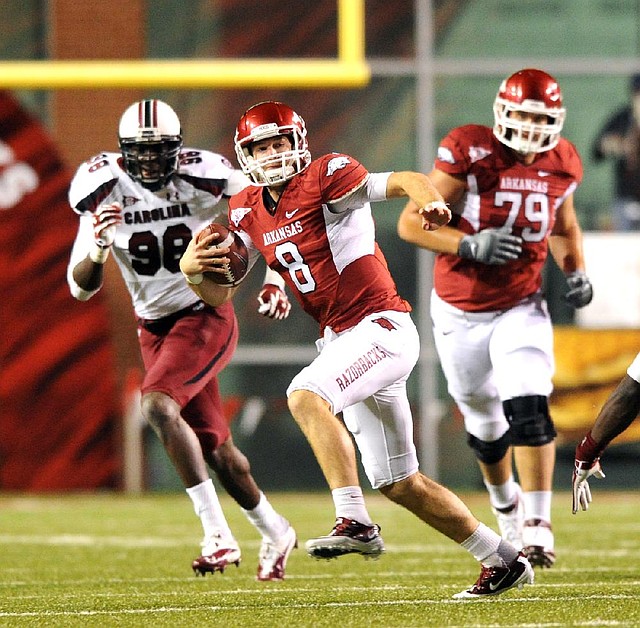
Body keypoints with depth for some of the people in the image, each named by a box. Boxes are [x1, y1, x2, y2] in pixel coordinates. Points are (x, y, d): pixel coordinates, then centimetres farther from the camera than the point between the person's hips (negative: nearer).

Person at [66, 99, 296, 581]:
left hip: (206, 315, -4)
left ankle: (218, 532, -26)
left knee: (158, 405, -28)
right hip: (155, 328, 4)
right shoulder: (106, 191, -10)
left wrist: (275, 280, -9)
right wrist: (99, 249, -31)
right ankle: (275, 532, 34)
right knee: (213, 445, 10)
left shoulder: (201, 177, -17)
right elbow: (81, 288, -10)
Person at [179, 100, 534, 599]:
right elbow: (218, 294, 14)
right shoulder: (248, 212, 11)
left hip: (381, 326, -8)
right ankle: (503, 561, 24)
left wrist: (430, 200, -45)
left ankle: (355, 522, -32)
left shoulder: (324, 178, -10)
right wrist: (191, 269, -8)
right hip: (342, 342, 9)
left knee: (306, 396, -31)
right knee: (400, 484, 12)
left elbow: (407, 181, -22)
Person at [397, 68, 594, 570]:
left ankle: (538, 527, -19)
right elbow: (411, 222, -18)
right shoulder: (469, 153, -19)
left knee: (529, 410, -22)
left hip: (521, 308, 1)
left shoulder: (562, 164, -4)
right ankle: (507, 506, 45)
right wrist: (470, 246, -30)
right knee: (486, 428, 16)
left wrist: (575, 270, -1)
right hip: (460, 315, -1)